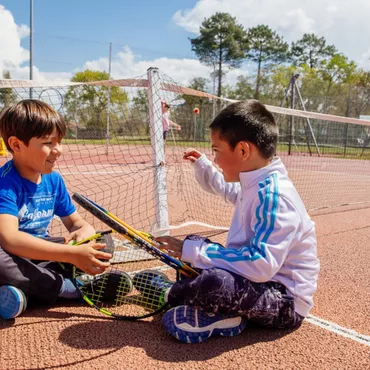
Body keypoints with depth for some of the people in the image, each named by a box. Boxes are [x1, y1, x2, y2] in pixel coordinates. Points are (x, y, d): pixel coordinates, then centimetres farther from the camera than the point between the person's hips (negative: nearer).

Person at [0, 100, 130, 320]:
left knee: (102, 242, -2)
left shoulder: (54, 180, 0)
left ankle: (27, 289, -18)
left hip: (42, 256, 7)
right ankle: (79, 288, -21)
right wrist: (73, 255, -43)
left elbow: (75, 221, 9)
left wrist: (86, 231, -18)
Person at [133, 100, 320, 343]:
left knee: (215, 282, -37)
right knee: (194, 244, 15)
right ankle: (222, 313, -5)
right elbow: (228, 190, 30)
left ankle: (170, 293, -4)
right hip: (259, 284, 10)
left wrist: (194, 252, -30)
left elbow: (262, 265, -34)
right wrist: (202, 165, 25)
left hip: (286, 303, -10)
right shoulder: (255, 185, 4)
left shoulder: (274, 195, -25)